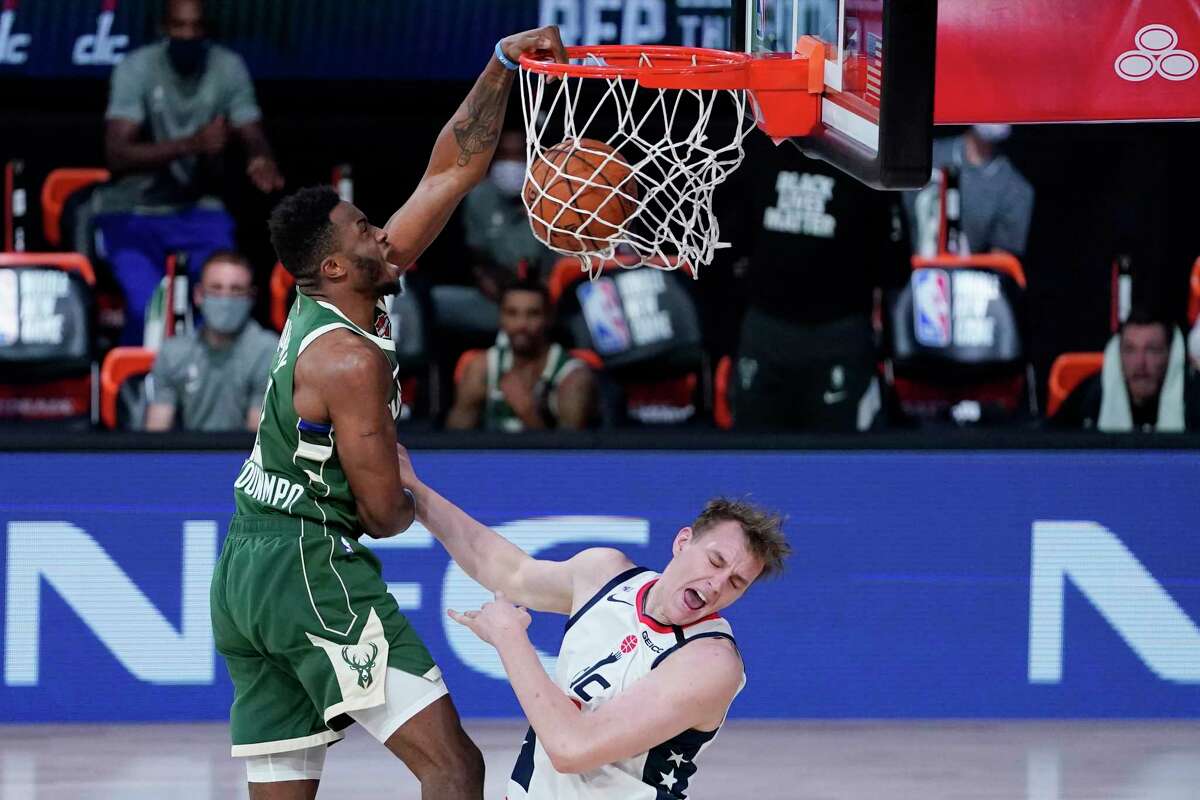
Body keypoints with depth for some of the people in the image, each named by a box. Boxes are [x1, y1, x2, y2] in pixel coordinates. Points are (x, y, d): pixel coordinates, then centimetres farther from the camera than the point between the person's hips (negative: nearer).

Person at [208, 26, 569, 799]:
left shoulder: (331, 298, 9)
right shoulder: (350, 358, -16)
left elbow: (451, 172, 11)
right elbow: (384, 513, -12)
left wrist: (502, 66, 4)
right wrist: (408, 499, 11)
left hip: (241, 575, 10)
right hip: (314, 568, -10)